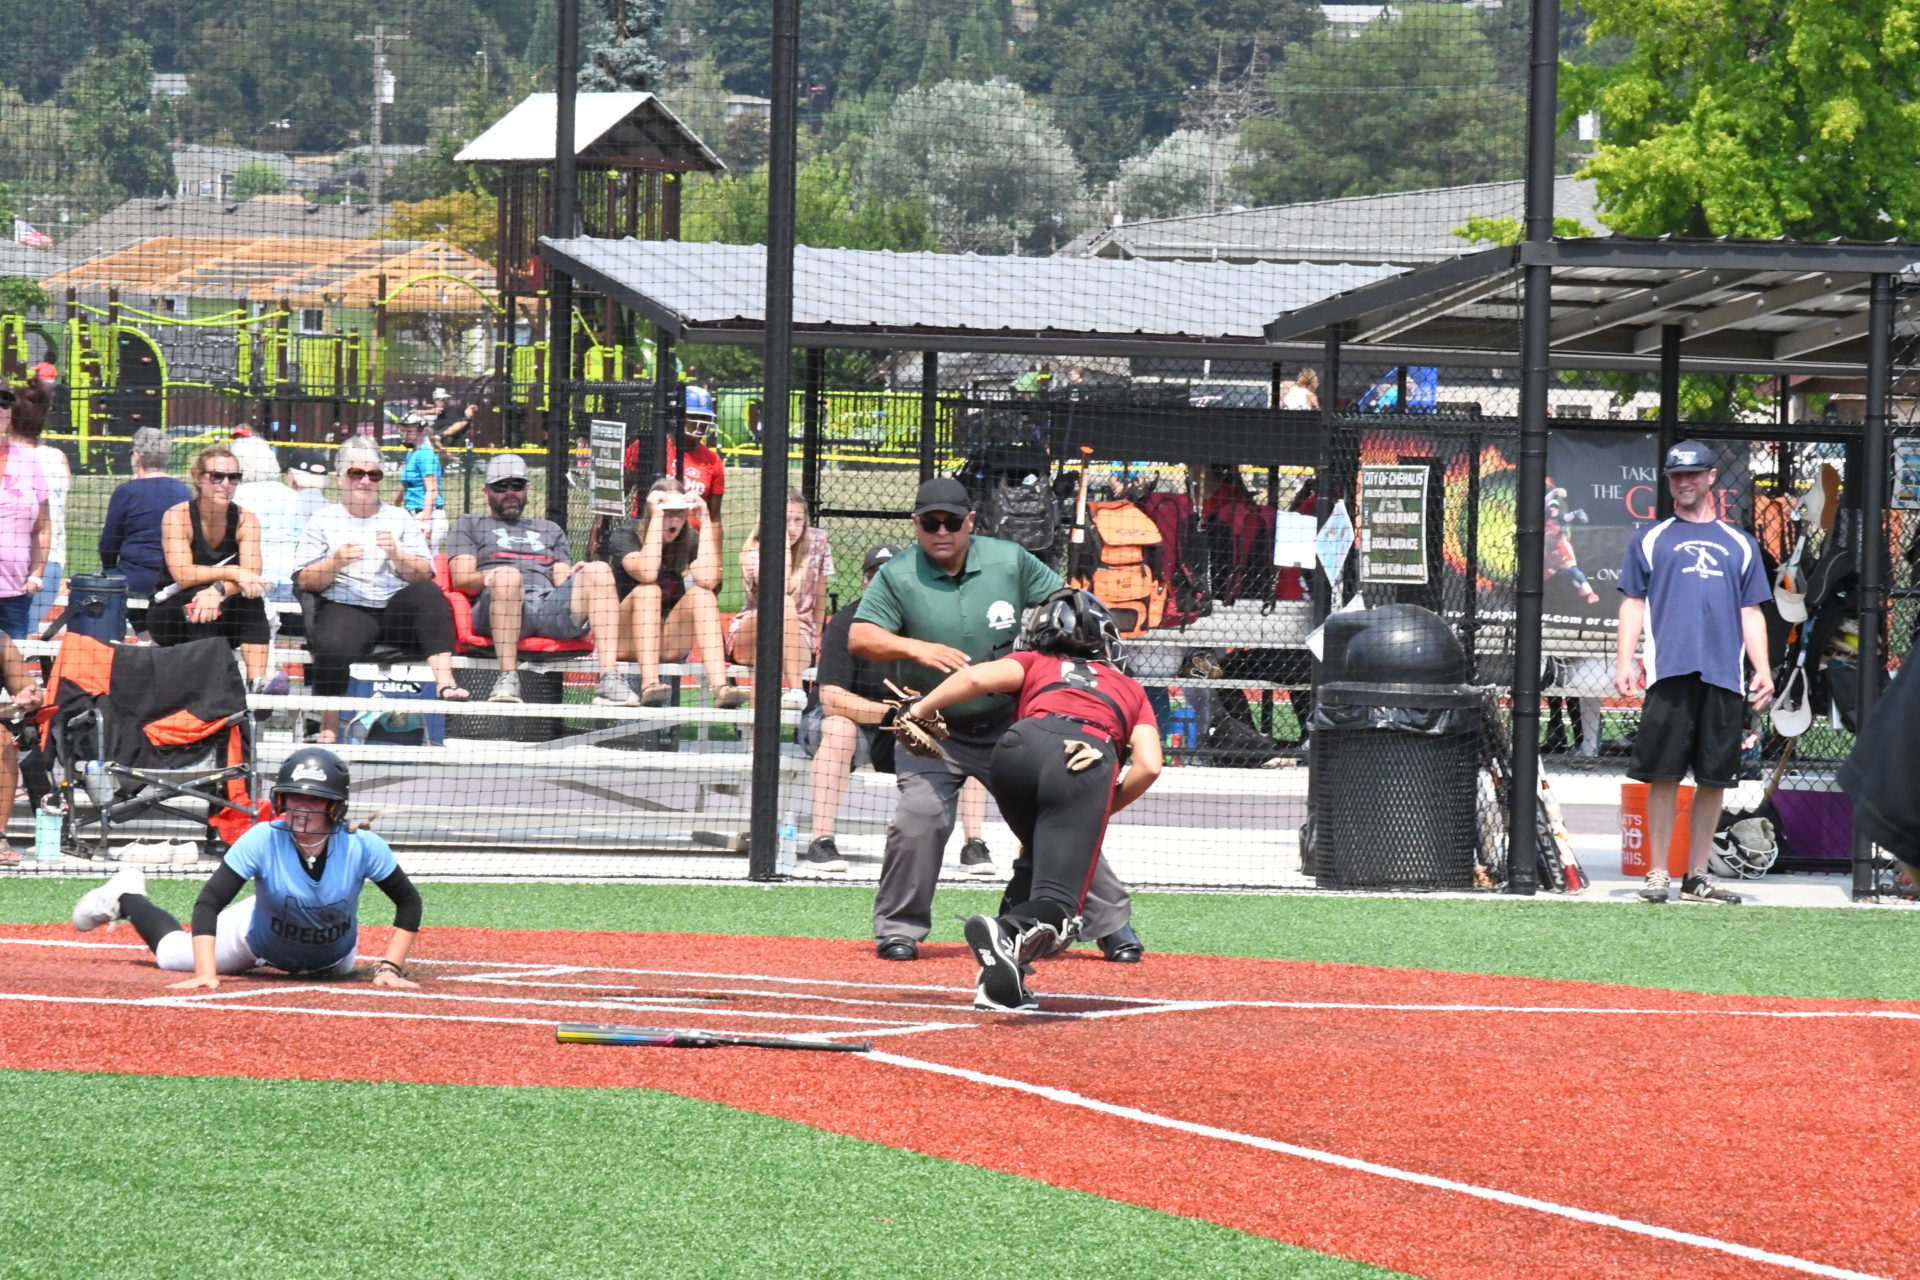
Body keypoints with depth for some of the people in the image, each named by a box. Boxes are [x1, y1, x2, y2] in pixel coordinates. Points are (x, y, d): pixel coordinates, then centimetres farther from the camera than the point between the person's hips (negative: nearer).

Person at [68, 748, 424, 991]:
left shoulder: (362, 847, -33)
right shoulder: (263, 840, -36)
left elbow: (409, 902, -19)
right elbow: (208, 902, -36)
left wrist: (390, 967, -27)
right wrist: (205, 974, -47)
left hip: (330, 959, 2)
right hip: (258, 935, -2)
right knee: (171, 954, 12)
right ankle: (126, 897, 41)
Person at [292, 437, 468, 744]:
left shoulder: (401, 519, 19)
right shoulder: (323, 521, 15)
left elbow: (424, 577, 8)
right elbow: (305, 581, 6)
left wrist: (397, 555, -11)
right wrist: (336, 562, -12)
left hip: (398, 611, 2)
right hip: (345, 608, -2)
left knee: (428, 593, -31)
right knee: (332, 646, -36)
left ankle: (445, 682, -40)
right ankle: (329, 729, -23)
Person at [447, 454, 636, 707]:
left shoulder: (551, 530, 37)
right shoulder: (470, 525, 28)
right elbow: (460, 580, 11)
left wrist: (572, 579, -2)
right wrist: (487, 578, -12)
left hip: (551, 605, 3)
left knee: (598, 570, -25)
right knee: (506, 575, -38)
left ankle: (609, 677, -40)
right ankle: (507, 678, -41)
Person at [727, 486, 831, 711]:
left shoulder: (817, 543, -1)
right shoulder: (754, 551, -9)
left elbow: (819, 600, 7)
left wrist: (814, 640, 4)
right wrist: (782, 539, -24)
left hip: (799, 639, 2)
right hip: (748, 638, -2)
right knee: (784, 603, -38)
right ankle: (795, 690, -48)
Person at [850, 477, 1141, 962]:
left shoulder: (1010, 561, -3)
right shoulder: (897, 577, -8)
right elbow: (860, 638, -19)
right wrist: (916, 648, -36)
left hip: (1010, 726, 2)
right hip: (934, 731, -2)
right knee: (919, 818, -19)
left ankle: (1114, 925, 13)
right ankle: (898, 928, -2)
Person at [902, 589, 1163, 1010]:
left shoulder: (1037, 662, 36)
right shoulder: (1131, 688, 39)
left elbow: (977, 677, 15)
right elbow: (1148, 765, 21)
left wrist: (917, 711, 26)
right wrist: (1106, 806, 33)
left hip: (1021, 744, 2)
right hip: (1090, 761, -1)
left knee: (1036, 862, 28)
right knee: (1053, 911, -8)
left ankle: (1004, 984, 10)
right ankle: (1010, 936, -43)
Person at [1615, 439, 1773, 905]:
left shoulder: (1740, 544, 19)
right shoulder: (1650, 540, 14)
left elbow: (1751, 613, 18)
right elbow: (1633, 605, 9)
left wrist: (1763, 671, 6)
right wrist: (1624, 663, -3)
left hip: (1724, 676, 2)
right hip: (1669, 673, -2)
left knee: (1715, 777, 2)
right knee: (1663, 775, -6)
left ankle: (1697, 875, 8)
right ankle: (1657, 874, -2)